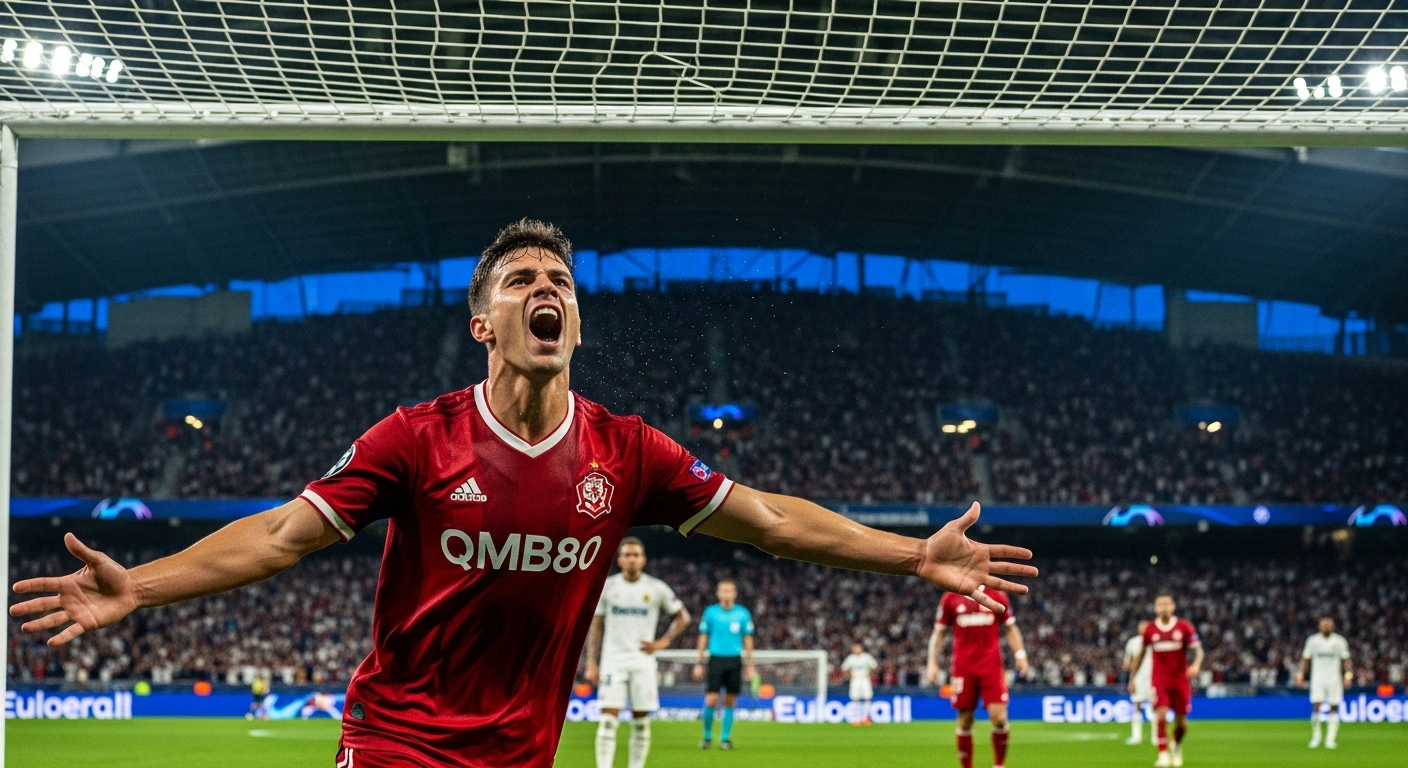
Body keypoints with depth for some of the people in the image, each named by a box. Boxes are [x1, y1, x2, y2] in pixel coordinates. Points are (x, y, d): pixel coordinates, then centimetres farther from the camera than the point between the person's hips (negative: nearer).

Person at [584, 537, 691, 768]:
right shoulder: (607, 587, 3)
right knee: (608, 720, -10)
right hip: (613, 661, -1)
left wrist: (663, 641, -1)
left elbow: (683, 617, 12)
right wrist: (591, 663, 1)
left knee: (641, 722, 2)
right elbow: (596, 627, 7)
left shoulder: (656, 588, 2)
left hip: (643, 662, 1)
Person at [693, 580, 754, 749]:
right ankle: (707, 736, 8)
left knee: (730, 702, 2)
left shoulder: (743, 614, 4)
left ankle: (725, 738, 11)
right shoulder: (710, 612, 2)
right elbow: (703, 638, 7)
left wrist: (750, 665, 4)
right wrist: (699, 663, 4)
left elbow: (748, 640, 8)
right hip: (716, 658, -1)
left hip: (735, 660, 1)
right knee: (711, 700, -8)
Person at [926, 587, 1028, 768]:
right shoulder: (950, 599, 6)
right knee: (964, 721, 2)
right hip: (963, 668, 0)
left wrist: (1020, 654, 1)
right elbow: (938, 632, 12)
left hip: (992, 665, 0)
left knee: (998, 717, -10)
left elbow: (1010, 629, 13)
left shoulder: (997, 596, 7)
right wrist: (933, 662, 5)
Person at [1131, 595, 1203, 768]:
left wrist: (1196, 664, -27)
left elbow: (1198, 649, -5)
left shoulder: (1184, 627, -3)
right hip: (1159, 680, 0)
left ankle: (1176, 746, 37)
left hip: (1181, 680, 0)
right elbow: (1142, 654, 14)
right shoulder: (1150, 630, 2)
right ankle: (1163, 754, -11)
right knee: (1161, 716, -18)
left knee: (1181, 721, 7)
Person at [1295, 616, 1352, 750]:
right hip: (1317, 678, 0)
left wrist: (1348, 675, -9)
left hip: (1334, 678, 0)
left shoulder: (1339, 641, 3)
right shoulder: (1312, 641, 5)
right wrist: (1300, 674, 0)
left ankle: (1330, 739, 3)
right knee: (1315, 707, -10)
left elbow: (1346, 660, 4)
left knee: (1334, 709, -1)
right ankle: (1316, 736, 5)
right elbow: (1305, 659, 10)